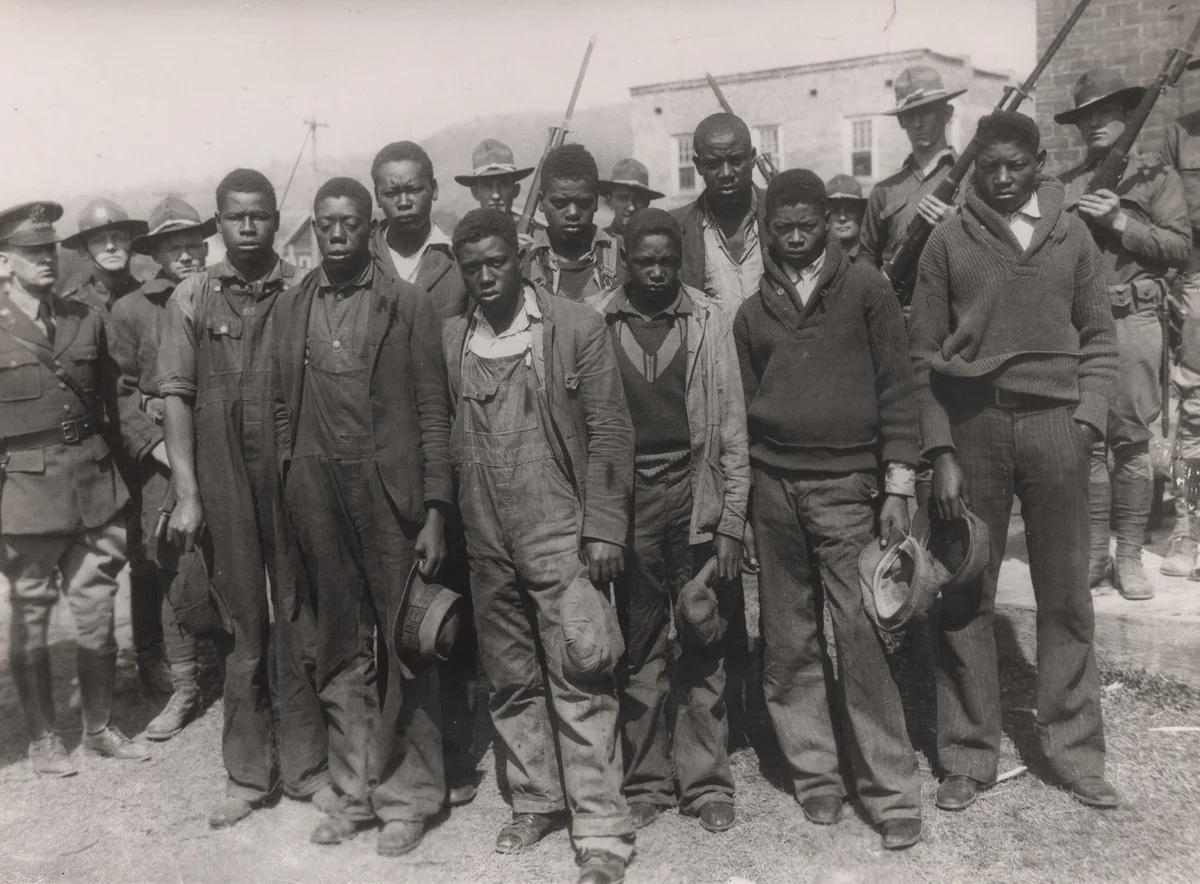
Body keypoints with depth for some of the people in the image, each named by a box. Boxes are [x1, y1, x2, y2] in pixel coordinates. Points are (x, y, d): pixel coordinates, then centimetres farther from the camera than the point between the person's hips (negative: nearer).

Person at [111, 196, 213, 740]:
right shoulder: (130, 311, 5)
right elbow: (120, 392, 4)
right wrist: (154, 444, -7)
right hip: (163, 458, 0)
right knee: (173, 571, 2)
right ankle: (184, 687, 15)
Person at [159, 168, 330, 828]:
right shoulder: (191, 299, 3)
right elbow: (176, 397, 1)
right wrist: (186, 493, -6)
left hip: (295, 477, 0)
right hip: (222, 484, 1)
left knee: (301, 624, 7)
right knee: (240, 628, 10)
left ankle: (306, 765, 21)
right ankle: (247, 772, 23)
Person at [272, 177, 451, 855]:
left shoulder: (410, 306, -1)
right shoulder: (292, 309, 9)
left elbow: (433, 414, -3)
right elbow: (284, 410, 11)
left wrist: (435, 514, -9)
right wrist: (285, 503, 5)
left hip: (392, 498, -3)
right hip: (319, 501, 3)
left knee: (404, 649, 4)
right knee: (341, 653, 12)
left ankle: (408, 798, 18)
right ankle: (355, 791, 26)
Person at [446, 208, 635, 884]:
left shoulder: (578, 327, -4)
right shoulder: (452, 339, 8)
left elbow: (609, 432, -6)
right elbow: (446, 435, 12)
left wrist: (603, 528, -10)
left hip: (560, 535, -4)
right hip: (486, 542, 5)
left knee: (579, 686, -3)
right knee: (512, 682, 15)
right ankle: (536, 801, 31)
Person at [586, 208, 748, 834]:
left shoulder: (708, 320, 2)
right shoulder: (595, 322, 1)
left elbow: (731, 426, 2)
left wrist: (731, 521, -3)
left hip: (695, 494, 0)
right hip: (627, 499, 0)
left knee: (704, 650, 4)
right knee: (638, 650, 8)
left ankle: (706, 782, 17)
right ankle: (644, 782, 20)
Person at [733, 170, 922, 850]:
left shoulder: (864, 288, 4)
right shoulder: (754, 311, 12)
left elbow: (897, 388, 0)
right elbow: (744, 406, 14)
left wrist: (898, 486, -7)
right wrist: (738, 504, 9)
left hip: (848, 487, -3)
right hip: (774, 488, 3)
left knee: (864, 639, -6)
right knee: (791, 643, 7)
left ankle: (893, 793, 4)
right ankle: (816, 776, 20)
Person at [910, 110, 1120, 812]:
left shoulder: (1071, 233, 8)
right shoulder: (950, 239, 3)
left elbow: (1099, 335, 12)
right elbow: (925, 353, 2)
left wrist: (1089, 415, -3)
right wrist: (940, 451, -5)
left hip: (1054, 423, 1)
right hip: (972, 423, -1)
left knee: (1066, 597, 7)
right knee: (967, 600, 4)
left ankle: (1075, 751, 21)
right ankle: (969, 756, 16)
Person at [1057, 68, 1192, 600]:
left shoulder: (1156, 176, 9)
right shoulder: (1065, 186, 17)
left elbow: (1179, 246, -1)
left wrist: (1120, 221, -9)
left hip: (1131, 320, -2)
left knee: (1132, 442, -1)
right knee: (1086, 442, 2)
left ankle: (1129, 556, 7)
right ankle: (1093, 554, 10)